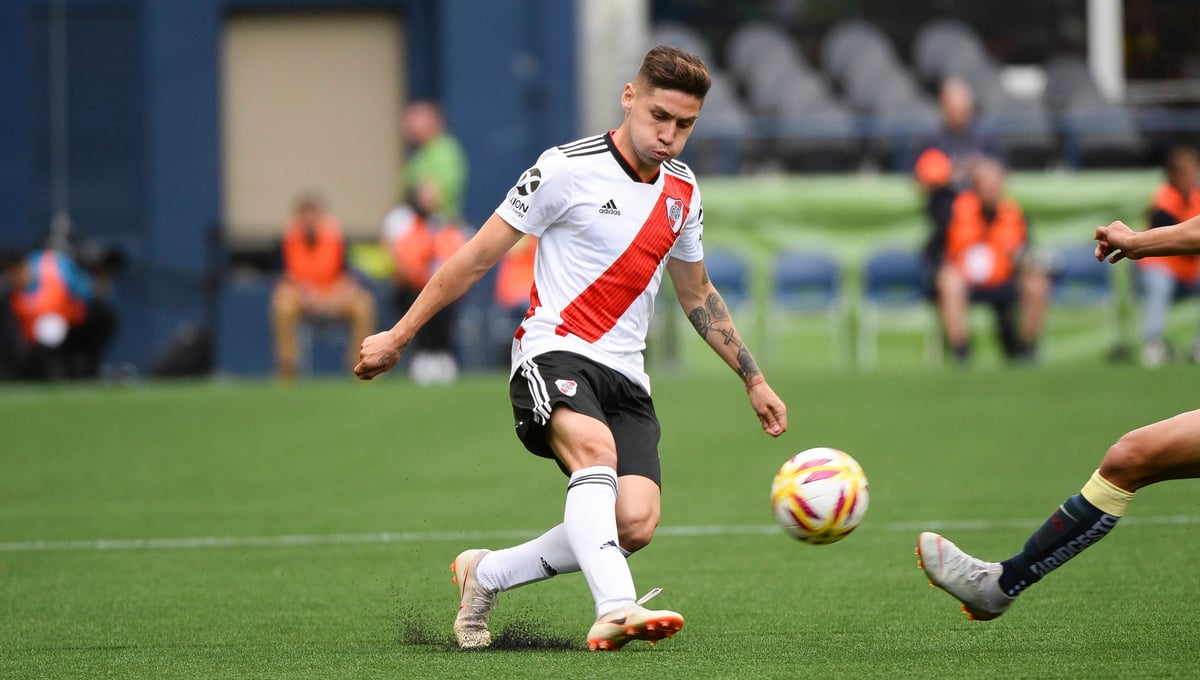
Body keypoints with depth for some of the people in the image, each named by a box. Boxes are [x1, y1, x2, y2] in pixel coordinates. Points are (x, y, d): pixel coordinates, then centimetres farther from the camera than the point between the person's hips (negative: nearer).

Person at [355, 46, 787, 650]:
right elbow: (477, 257, 1)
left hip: (625, 376, 6)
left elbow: (697, 295, 29)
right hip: (552, 356, -5)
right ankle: (615, 608, -54)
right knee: (595, 445, -38)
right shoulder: (568, 169, -5)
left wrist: (754, 380, 29)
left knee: (636, 525, -17)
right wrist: (399, 335, 4)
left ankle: (486, 575, 4)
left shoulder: (682, 192, 13)